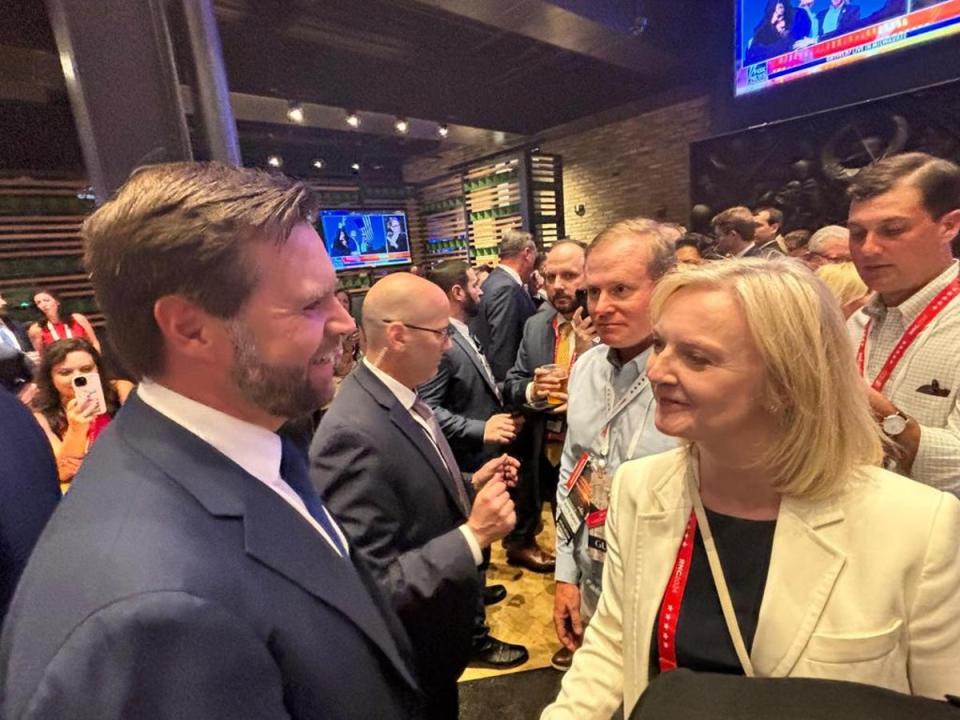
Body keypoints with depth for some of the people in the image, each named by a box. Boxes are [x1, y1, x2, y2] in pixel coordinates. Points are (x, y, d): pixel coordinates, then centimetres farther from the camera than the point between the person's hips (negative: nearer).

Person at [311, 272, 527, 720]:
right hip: (410, 658, -7)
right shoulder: (354, 435, -33)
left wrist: (470, 485, -5)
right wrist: (472, 536, -32)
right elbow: (371, 586, -32)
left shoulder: (404, 399, -4)